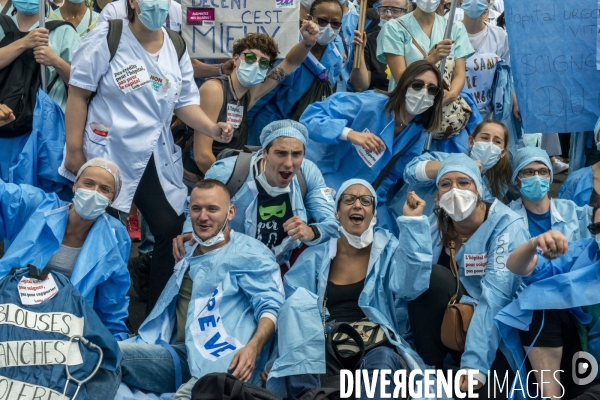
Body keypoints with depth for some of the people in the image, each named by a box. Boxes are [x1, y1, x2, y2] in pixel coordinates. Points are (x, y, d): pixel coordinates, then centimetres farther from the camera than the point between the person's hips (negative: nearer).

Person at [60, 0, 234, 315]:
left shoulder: (177, 46, 7)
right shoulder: (106, 38, -7)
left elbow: (185, 101, 8)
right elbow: (78, 94, -6)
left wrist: (212, 128, -12)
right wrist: (74, 150, -11)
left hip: (156, 161, 5)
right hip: (108, 156, -5)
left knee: (172, 229, 3)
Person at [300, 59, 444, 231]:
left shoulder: (417, 134, -4)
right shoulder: (369, 104, -23)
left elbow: (392, 176, 6)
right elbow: (311, 115, -26)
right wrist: (350, 133, -40)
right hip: (324, 178, -6)